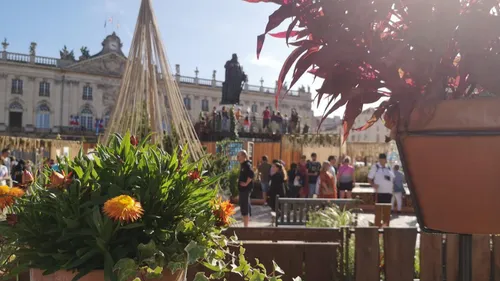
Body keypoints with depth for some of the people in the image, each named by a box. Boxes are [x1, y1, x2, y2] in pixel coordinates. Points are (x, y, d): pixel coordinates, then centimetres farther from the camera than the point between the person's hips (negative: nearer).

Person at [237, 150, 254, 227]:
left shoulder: (247, 165, -15)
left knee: (244, 207, -7)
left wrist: (246, 183, -23)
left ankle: (245, 226, -2)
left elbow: (251, 174, -30)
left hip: (245, 189, -10)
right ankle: (246, 225, 22)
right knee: (245, 207, 15)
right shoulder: (243, 165, 14)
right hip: (242, 189, 10)